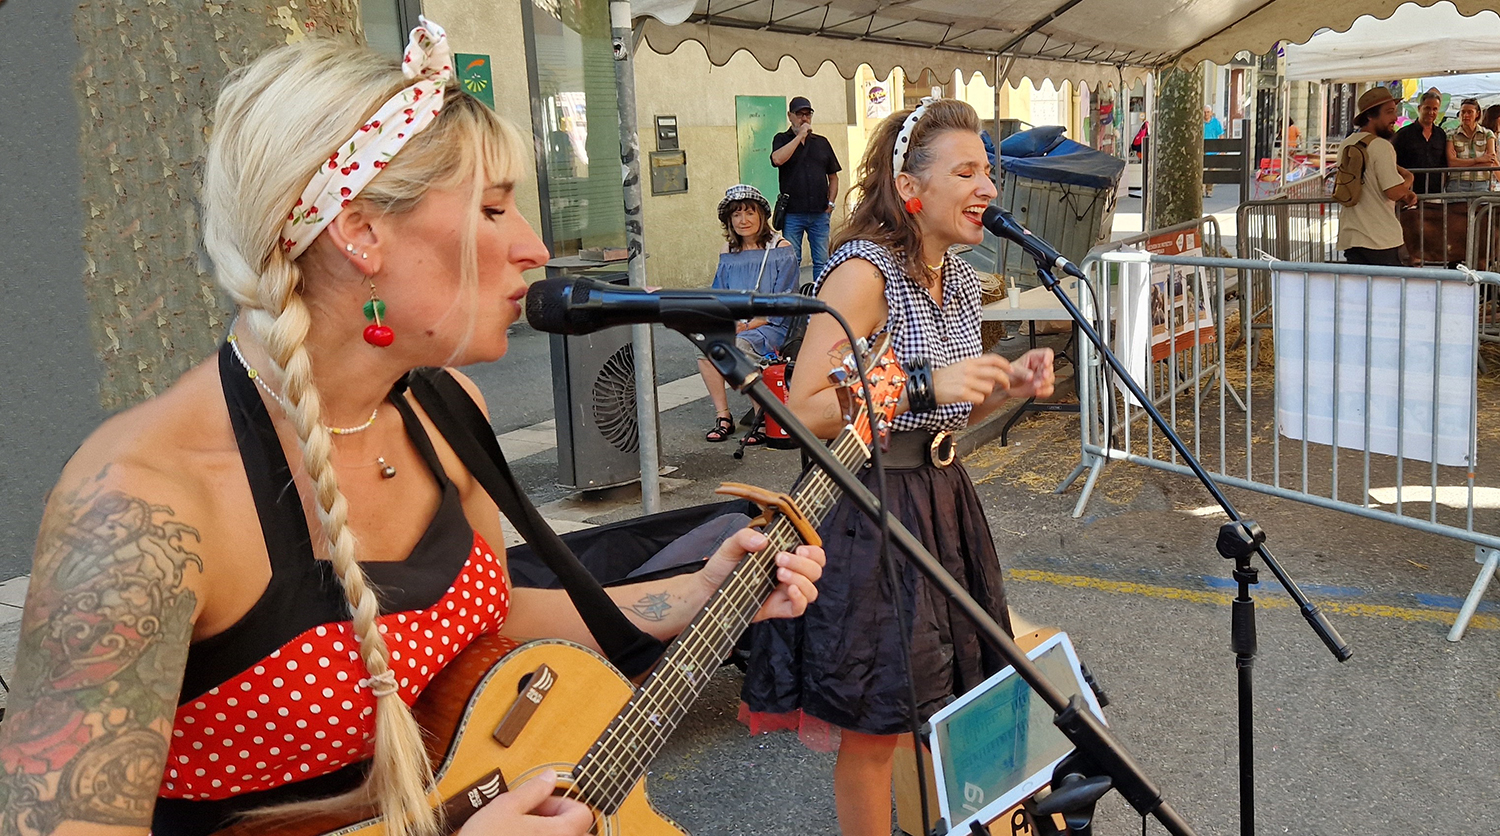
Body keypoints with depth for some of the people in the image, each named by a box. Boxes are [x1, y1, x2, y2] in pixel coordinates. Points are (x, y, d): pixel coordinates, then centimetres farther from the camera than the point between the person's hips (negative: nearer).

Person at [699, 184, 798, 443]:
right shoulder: (728, 254, 15)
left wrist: (748, 325, -15)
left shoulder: (781, 250, -1)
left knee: (738, 347, -34)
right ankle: (723, 416, -13)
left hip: (770, 326, -5)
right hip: (734, 326, 5)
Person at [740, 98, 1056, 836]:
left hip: (942, 500, 8)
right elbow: (804, 412, -23)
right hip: (867, 513, -8)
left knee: (949, 707, 20)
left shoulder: (961, 280, 9)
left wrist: (1006, 386, 2)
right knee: (875, 727, 5)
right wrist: (923, 386, -27)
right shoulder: (864, 271, -18)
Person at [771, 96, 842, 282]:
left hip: (820, 213, 3)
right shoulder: (781, 140, 6)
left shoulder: (821, 142, 14)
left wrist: (831, 202, 5)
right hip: (792, 213, -3)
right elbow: (777, 159, -18)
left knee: (821, 261, 4)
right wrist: (800, 136, -11)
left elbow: (833, 176, 18)